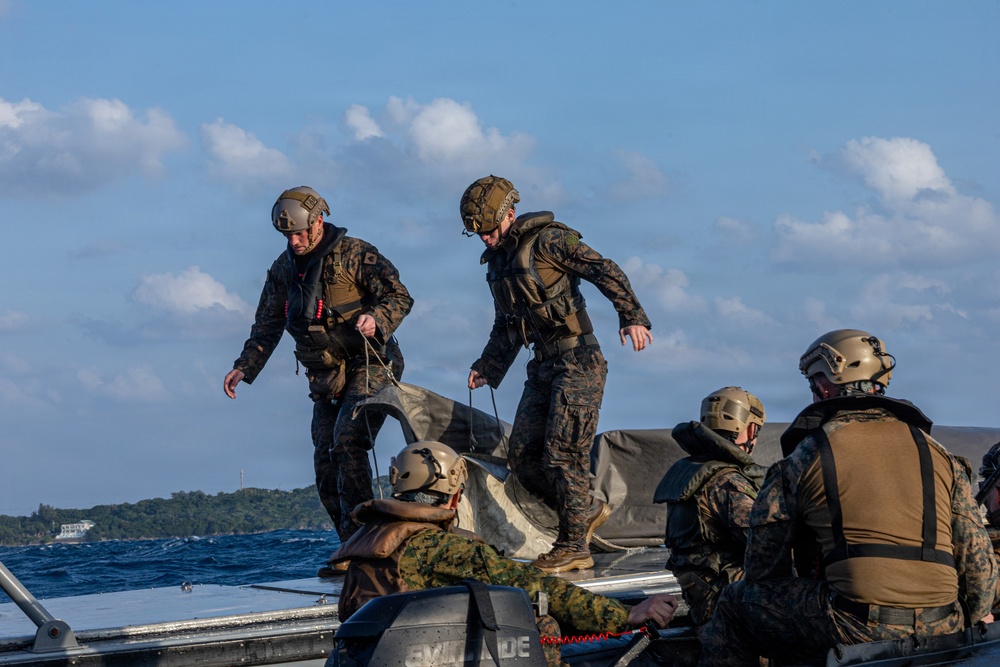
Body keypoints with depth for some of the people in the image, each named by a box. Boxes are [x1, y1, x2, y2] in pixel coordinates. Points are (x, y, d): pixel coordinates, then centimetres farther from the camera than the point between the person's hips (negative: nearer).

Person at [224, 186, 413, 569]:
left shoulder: (354, 255, -9)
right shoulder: (283, 269, 11)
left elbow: (400, 296, -13)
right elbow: (267, 325, 19)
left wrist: (377, 318, -34)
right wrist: (244, 368, 8)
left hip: (368, 367, -7)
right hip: (326, 379, 7)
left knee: (347, 444, -22)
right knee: (326, 462, 0)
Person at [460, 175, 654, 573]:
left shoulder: (547, 240, -8)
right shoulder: (497, 262, 17)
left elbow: (606, 272, -16)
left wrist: (632, 316, -28)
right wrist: (487, 369, 18)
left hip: (577, 361, -8)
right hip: (543, 367, 8)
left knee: (563, 454, -10)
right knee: (523, 456, 2)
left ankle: (574, 547, -3)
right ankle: (586, 511, 17)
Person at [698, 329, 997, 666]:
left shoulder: (803, 459, 5)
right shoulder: (940, 456, 13)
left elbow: (763, 567, 8)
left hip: (853, 631, -4)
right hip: (940, 633, 4)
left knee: (734, 603, 15)